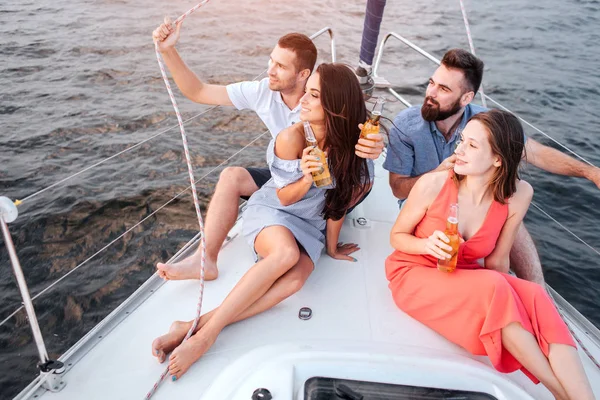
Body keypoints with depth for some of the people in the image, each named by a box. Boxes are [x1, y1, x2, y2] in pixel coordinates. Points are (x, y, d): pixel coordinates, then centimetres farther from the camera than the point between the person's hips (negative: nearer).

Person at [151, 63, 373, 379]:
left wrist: (332, 247, 3)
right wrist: (306, 179, -29)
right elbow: (284, 198, -9)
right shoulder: (292, 137, -18)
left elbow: (338, 199, -2)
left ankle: (197, 326, -31)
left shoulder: (347, 143, -10)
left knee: (294, 279, -30)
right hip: (270, 210, -3)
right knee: (286, 253, -38)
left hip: (309, 225, 3)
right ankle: (206, 333, -32)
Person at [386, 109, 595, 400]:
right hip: (414, 275, -3)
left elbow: (496, 260, -1)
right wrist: (427, 245, -26)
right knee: (493, 289, -32)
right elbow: (397, 236, -6)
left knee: (533, 297, -29)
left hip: (464, 279, 3)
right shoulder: (432, 184, -21)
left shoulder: (518, 194, -12)